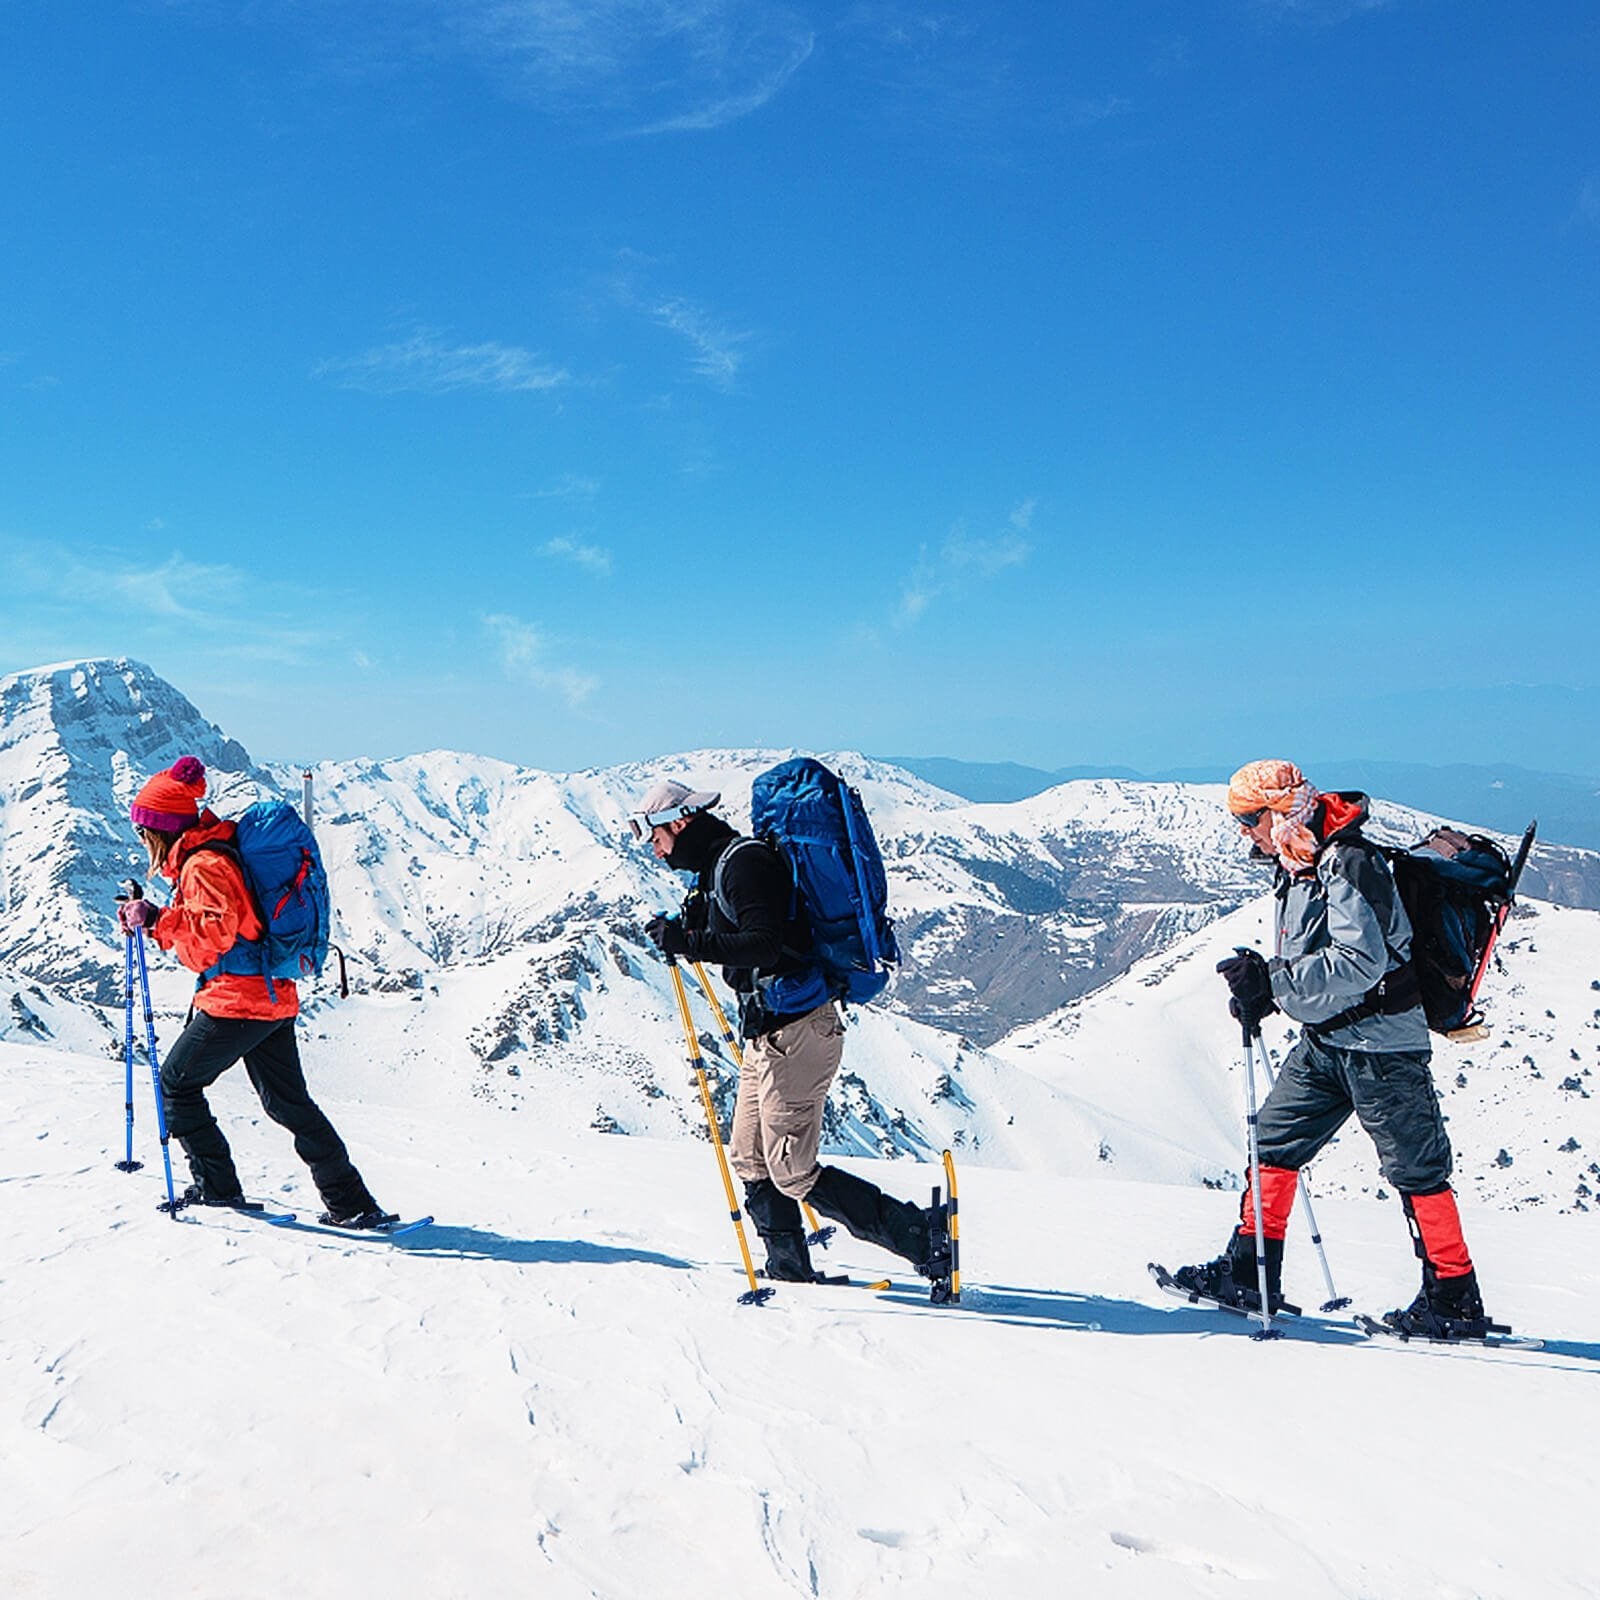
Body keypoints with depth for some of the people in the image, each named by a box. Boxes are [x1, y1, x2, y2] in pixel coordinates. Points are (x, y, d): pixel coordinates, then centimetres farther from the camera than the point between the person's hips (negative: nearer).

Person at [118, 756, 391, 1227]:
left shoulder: (203, 864, -12)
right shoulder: (208, 856, 20)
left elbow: (215, 931, -23)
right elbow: (196, 933, 25)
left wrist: (159, 919, -17)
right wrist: (150, 920, 15)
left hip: (236, 998, -10)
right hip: (274, 996, 10)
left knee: (176, 1083, 8)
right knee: (288, 1100, 10)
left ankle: (216, 1185, 11)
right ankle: (351, 1203, 7)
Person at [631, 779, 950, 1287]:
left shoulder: (742, 860, -15)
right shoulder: (718, 865, 16)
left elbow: (765, 945, -27)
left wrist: (689, 943, -28)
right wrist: (687, 932, 8)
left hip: (794, 1032, -11)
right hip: (770, 1031, 11)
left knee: (793, 1173, -7)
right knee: (750, 1159, 15)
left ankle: (922, 1233, -4)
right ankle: (791, 1271, 25)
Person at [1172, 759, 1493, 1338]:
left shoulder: (1348, 864, -19)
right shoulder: (1299, 870, 11)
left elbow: (1361, 961, -28)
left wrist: (1272, 979, -27)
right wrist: (1263, 992, 2)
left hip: (1380, 1045, -10)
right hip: (1324, 1043, 10)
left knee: (1416, 1169, -1)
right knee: (1274, 1142, 9)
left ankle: (1456, 1301, 10)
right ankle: (1249, 1273, 16)